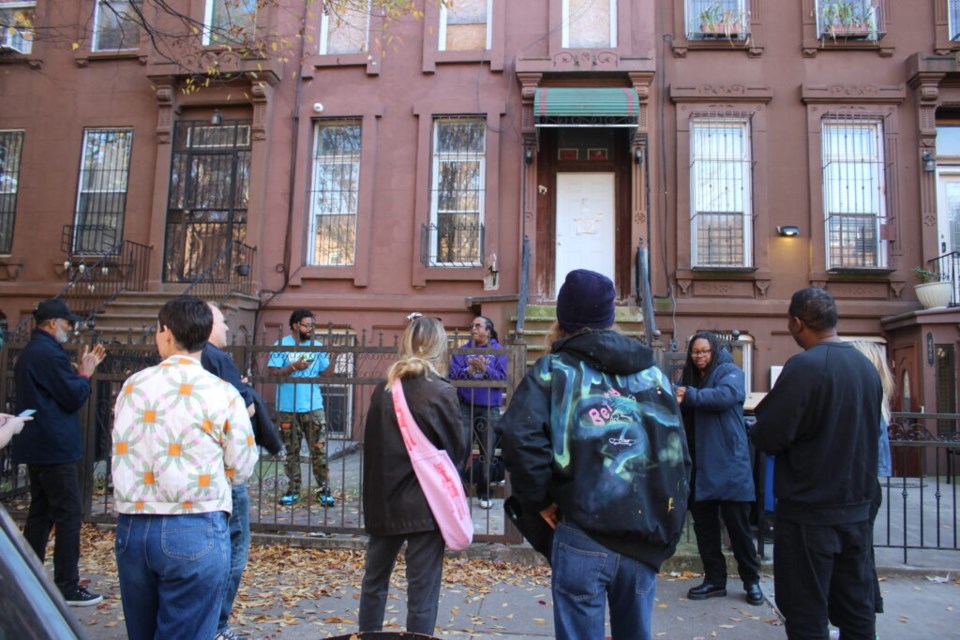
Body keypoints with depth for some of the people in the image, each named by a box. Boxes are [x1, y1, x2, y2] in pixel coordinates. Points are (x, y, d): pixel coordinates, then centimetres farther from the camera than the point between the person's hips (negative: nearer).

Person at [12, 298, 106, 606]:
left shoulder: (29, 353, 15)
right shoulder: (50, 353, -18)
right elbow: (74, 398, -17)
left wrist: (79, 372, 11)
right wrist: (85, 373, -1)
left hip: (36, 447, 11)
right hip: (55, 448, -10)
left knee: (40, 513, 16)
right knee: (69, 515, -5)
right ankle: (68, 587, -1)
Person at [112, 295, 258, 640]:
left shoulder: (132, 386, 1)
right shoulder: (223, 395, -9)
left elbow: (122, 454, 3)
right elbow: (241, 469, -2)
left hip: (131, 529, 4)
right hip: (195, 533, -4)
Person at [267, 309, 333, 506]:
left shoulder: (318, 346, 9)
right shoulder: (282, 345, 1)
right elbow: (272, 371, -6)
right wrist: (294, 367, -16)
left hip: (313, 407, 1)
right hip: (288, 407, -1)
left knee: (319, 450, -1)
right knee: (291, 450, 9)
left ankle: (324, 489, 8)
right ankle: (293, 489, 20)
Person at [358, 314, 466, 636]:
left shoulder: (383, 390, -1)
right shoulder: (441, 392, -13)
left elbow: (372, 444, 6)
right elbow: (458, 451, -4)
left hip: (383, 500, 5)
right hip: (425, 504, -5)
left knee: (374, 581, 23)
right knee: (422, 593, 6)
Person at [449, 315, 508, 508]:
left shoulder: (498, 351, 1)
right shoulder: (463, 351, 6)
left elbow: (502, 377, -7)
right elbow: (452, 374, -4)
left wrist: (484, 369, -21)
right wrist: (469, 370, -20)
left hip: (490, 409, 0)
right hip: (465, 407, 1)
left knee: (488, 452, 9)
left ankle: (484, 492, 23)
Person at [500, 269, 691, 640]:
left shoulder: (554, 370, -1)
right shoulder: (652, 375, 12)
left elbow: (521, 438, -17)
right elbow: (679, 457, 11)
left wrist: (538, 500, -3)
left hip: (583, 537, -4)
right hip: (645, 539, 4)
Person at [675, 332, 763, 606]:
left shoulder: (730, 372, -3)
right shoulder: (688, 377, 15)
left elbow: (727, 394, -25)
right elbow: (678, 411, 6)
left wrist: (691, 396, -34)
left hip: (728, 464, -5)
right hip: (698, 465, 6)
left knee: (737, 525, 3)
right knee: (704, 525, 10)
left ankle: (751, 580, 20)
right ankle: (714, 579, 23)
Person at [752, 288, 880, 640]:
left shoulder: (804, 366, -18)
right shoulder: (867, 366, 4)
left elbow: (768, 437, -19)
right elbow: (866, 433, 14)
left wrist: (757, 426, 2)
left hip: (809, 512, -7)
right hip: (857, 508, 7)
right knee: (856, 610, 17)